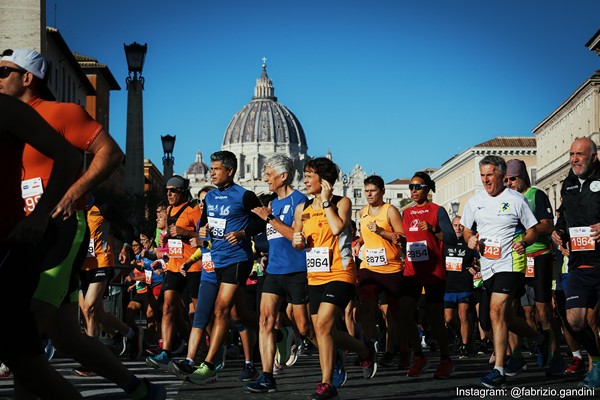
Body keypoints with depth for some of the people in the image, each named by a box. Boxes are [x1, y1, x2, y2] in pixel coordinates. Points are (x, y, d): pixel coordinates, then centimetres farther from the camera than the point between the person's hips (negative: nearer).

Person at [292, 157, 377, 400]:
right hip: (315, 277, 7)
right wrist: (297, 241, -3)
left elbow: (337, 228, -22)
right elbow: (297, 241, 20)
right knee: (323, 332, 8)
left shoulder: (342, 203, -3)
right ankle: (365, 351, 33)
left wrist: (326, 201, -12)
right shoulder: (302, 209, 12)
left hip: (339, 275, -7)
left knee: (323, 325, -21)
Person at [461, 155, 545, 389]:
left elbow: (533, 230, 1)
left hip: (510, 263, -6)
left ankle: (498, 371, -18)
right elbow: (466, 230, 20)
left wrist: (524, 242, -19)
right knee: (506, 316, 12)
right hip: (487, 266, 6)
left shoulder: (516, 200, -4)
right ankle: (540, 339, 40)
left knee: (497, 312, -19)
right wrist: (470, 240, -2)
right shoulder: (475, 202, 9)